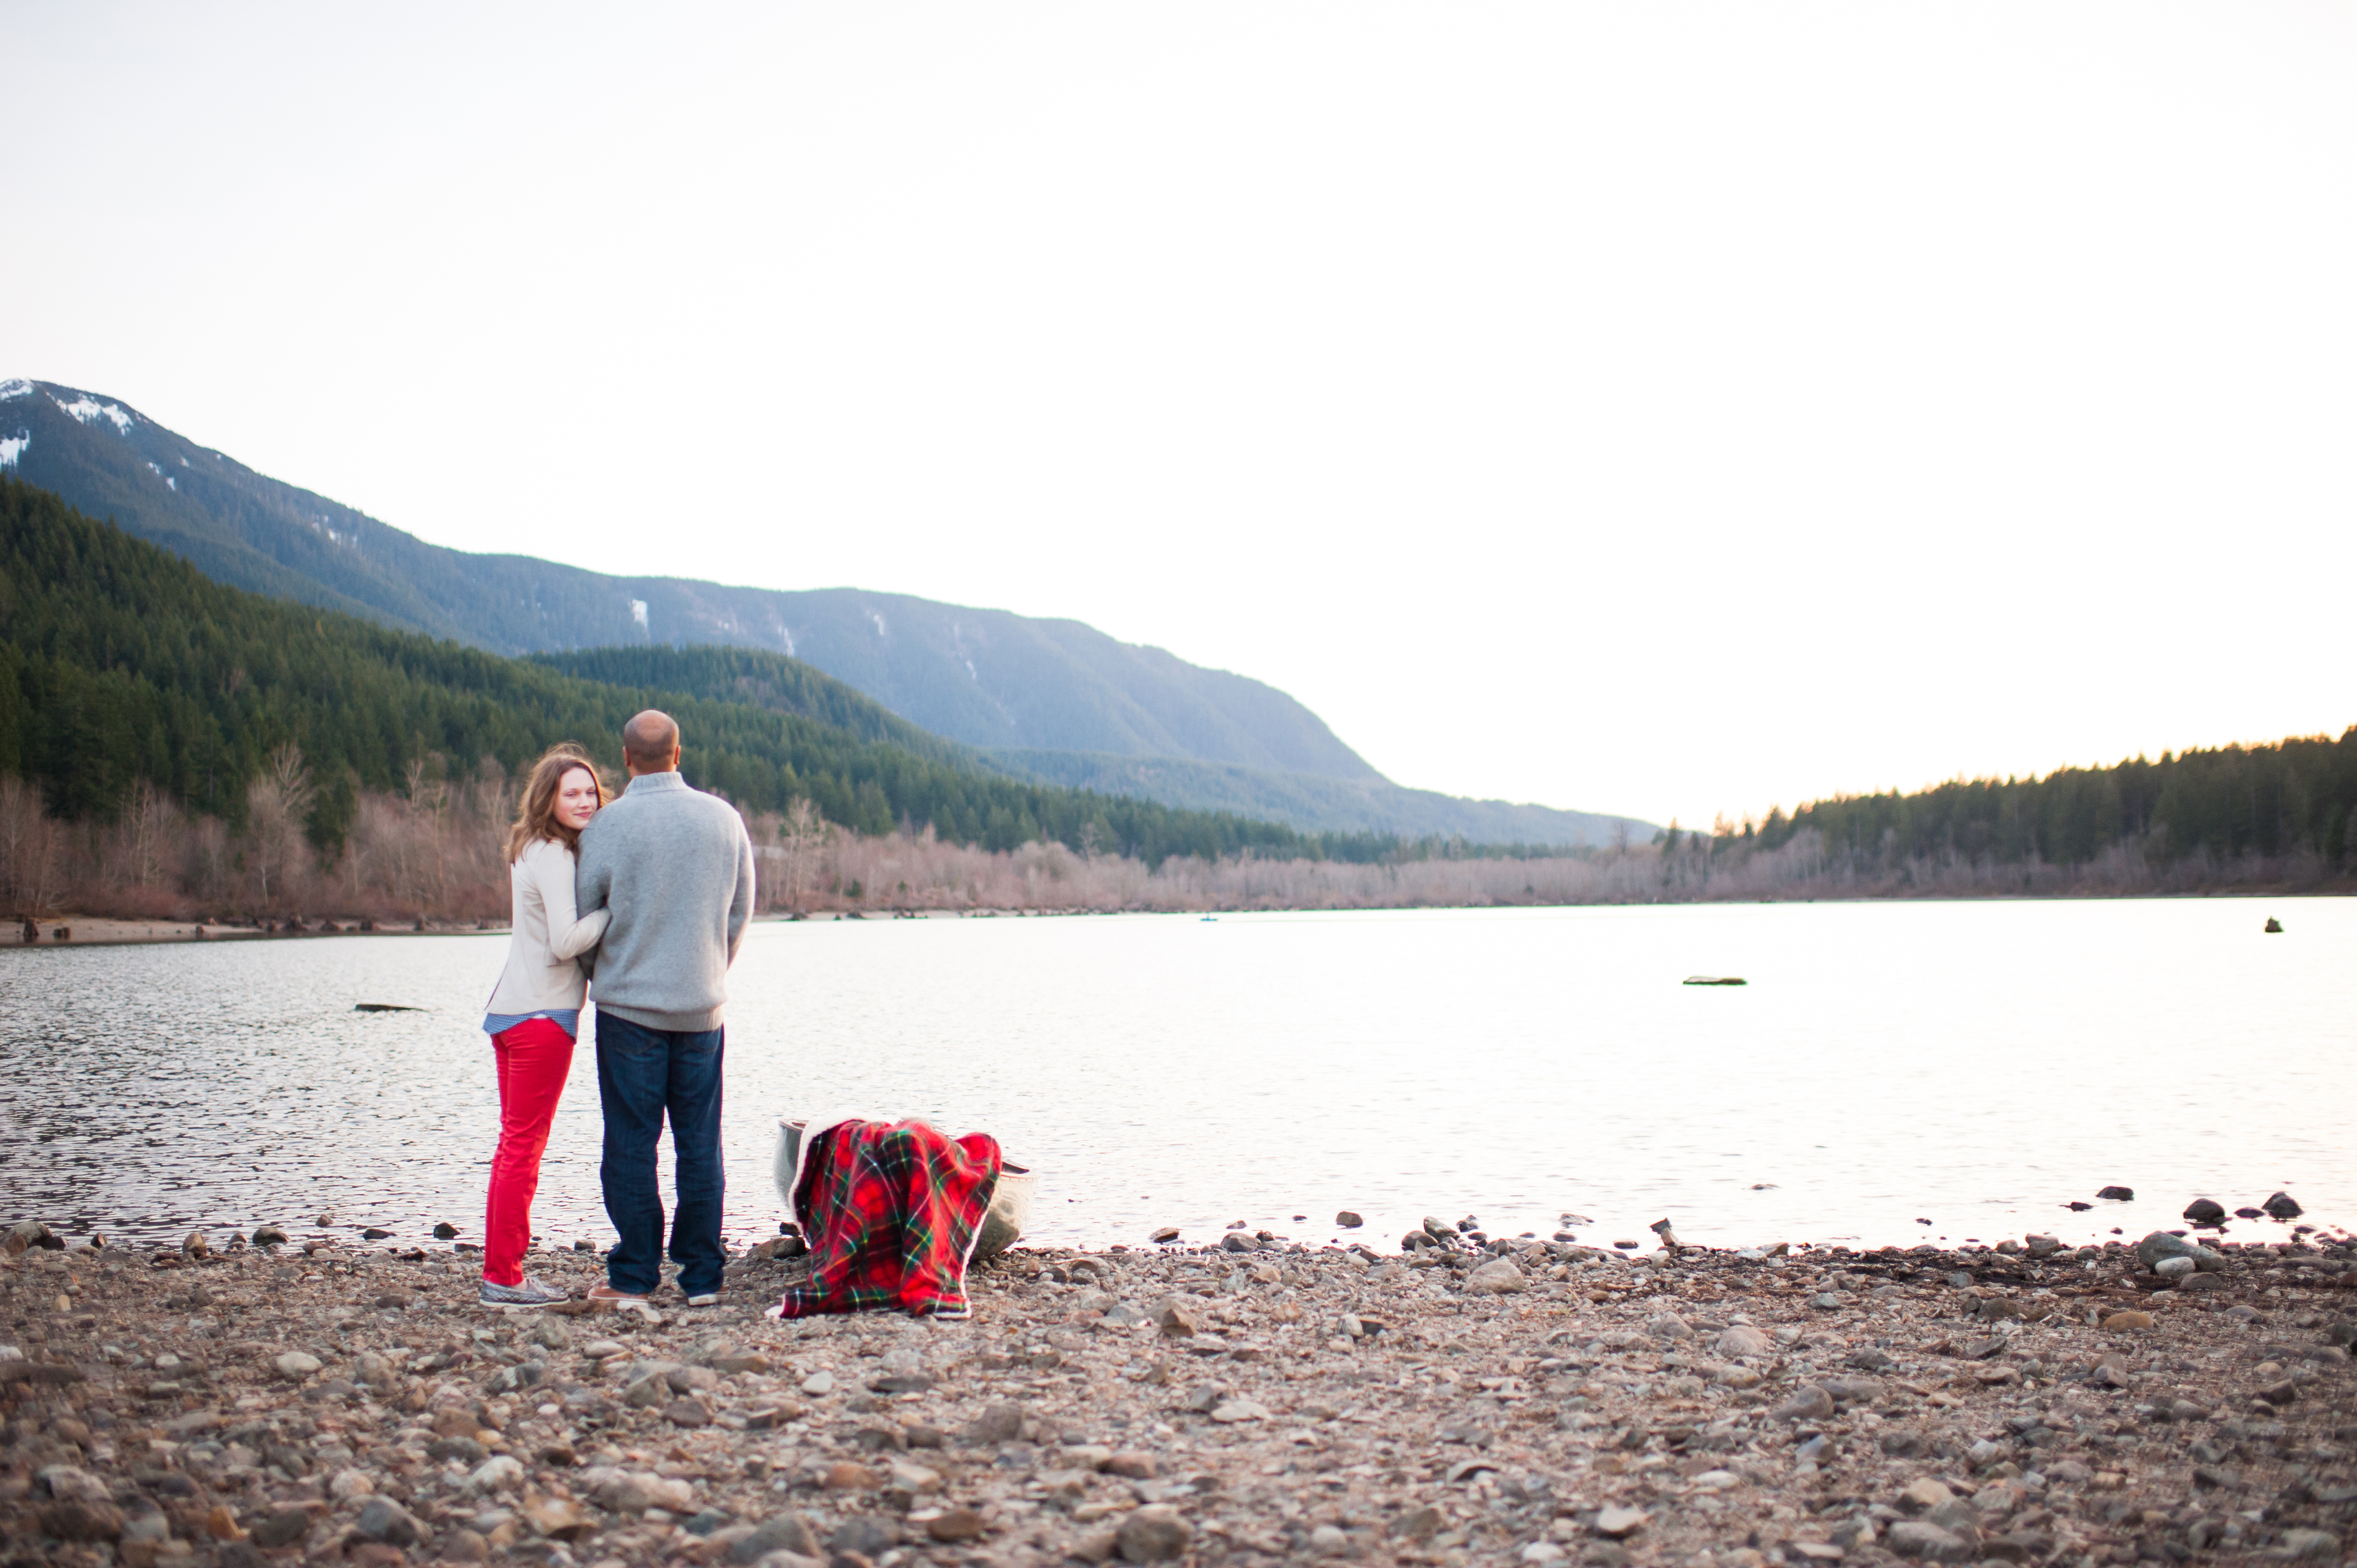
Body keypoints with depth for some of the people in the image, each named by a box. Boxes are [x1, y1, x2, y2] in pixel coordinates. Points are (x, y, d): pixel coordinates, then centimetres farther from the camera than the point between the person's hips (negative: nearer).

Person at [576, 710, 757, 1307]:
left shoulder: (610, 824, -10)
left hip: (629, 1005, -3)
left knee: (632, 1144, 4)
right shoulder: (725, 818, 1)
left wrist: (598, 974, 18)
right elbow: (741, 914, 9)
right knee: (700, 1143, 8)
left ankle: (635, 1277, 8)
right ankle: (702, 1275, 10)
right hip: (703, 1008, 3)